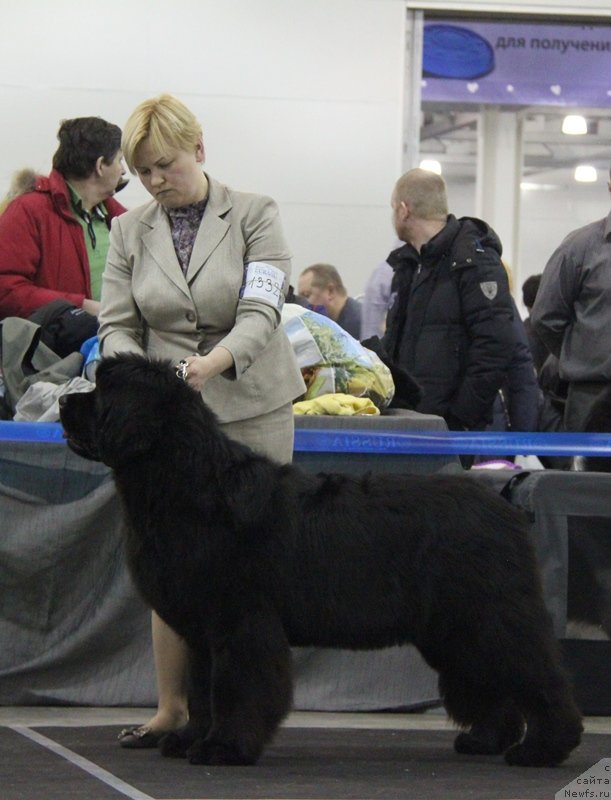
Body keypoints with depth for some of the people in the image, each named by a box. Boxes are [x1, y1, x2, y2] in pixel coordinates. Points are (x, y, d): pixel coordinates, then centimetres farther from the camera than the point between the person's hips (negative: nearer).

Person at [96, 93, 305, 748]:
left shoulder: (255, 215, -3)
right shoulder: (129, 232, 8)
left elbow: (260, 312, -13)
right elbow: (117, 324, 3)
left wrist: (213, 361, -32)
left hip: (250, 407, -3)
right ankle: (171, 705, 7)